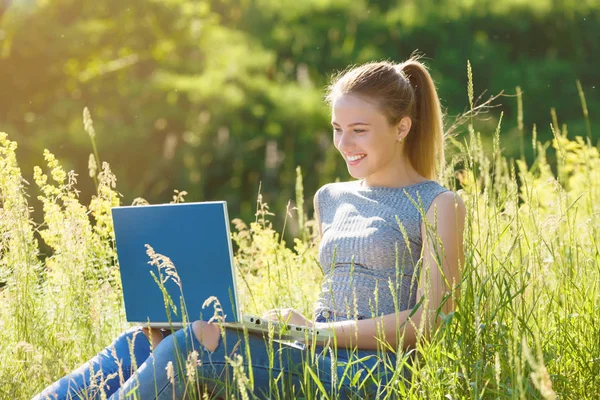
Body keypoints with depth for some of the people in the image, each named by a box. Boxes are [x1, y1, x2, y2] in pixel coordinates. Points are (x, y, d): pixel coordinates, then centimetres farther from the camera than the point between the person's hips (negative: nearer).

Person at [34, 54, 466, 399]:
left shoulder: (438, 204, 2)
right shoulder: (330, 200, 22)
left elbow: (426, 322, -8)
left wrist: (315, 331, -15)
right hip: (315, 358, 7)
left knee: (195, 343, -29)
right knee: (145, 341, -17)